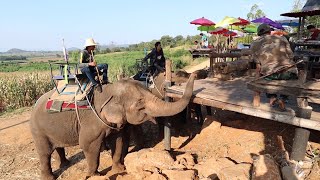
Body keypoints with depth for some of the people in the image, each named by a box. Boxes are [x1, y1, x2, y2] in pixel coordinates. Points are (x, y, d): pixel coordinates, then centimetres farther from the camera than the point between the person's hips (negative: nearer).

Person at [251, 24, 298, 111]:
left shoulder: (254, 45, 11)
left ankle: (272, 97, 18)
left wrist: (258, 78, 18)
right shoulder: (281, 38, 13)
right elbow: (291, 57, 10)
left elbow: (258, 65, 7)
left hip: (269, 75, 1)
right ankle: (283, 98, 17)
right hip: (287, 73, 0)